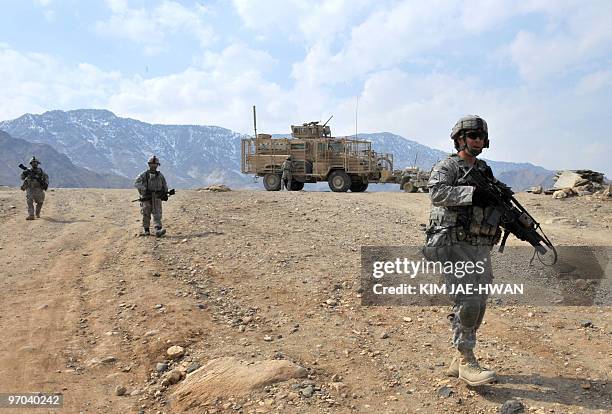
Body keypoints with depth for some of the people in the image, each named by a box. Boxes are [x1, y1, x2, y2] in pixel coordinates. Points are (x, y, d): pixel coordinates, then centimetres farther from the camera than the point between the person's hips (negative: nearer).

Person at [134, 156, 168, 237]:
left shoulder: (160, 175, 10)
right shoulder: (144, 174, 1)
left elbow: (165, 185, 23)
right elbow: (136, 183, -10)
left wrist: (165, 194, 15)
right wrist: (144, 189, -22)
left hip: (157, 198, 1)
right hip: (146, 198, -1)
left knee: (157, 214, -12)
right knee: (146, 215, 6)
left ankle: (158, 230, -23)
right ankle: (146, 230, 22)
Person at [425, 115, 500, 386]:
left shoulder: (486, 172, 19)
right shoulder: (446, 167, -2)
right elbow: (437, 193, -22)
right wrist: (473, 192, -26)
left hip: (481, 248, 7)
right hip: (454, 246, -7)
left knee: (479, 305, 9)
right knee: (467, 302, -14)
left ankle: (459, 361, 22)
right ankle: (466, 362, -1)